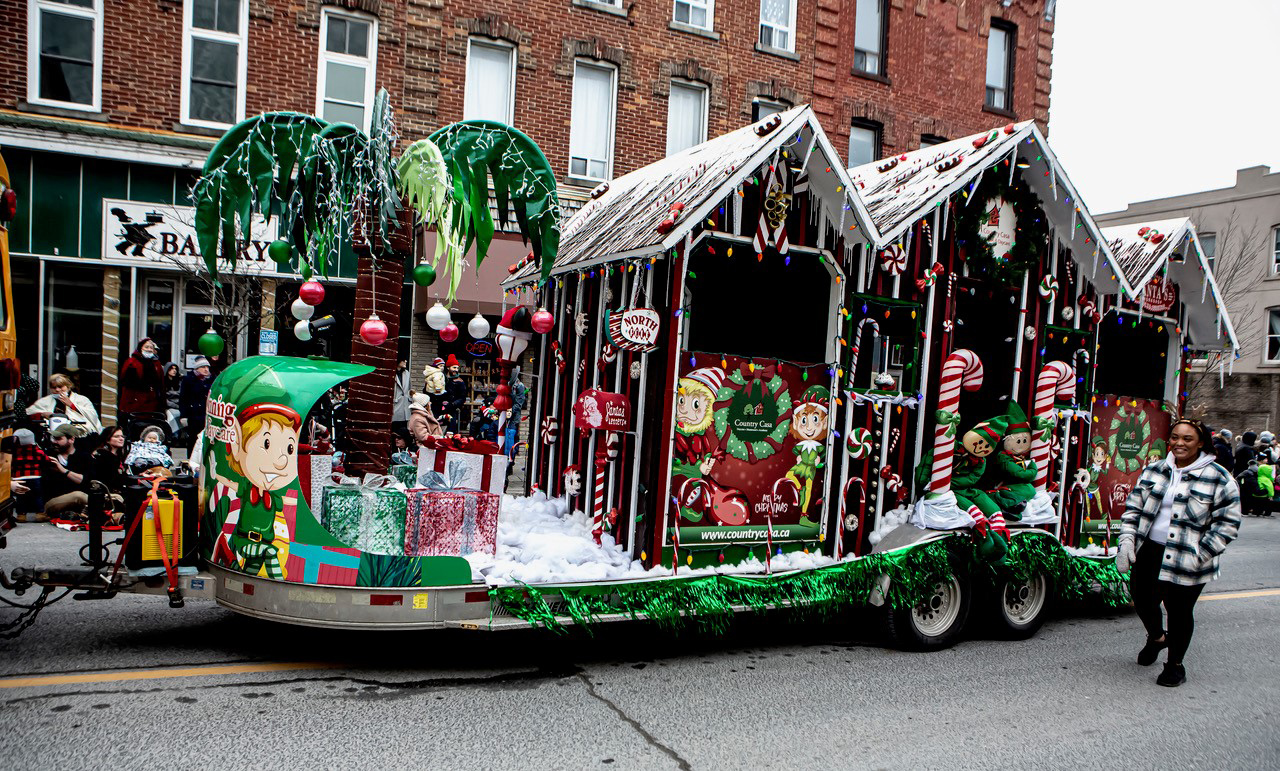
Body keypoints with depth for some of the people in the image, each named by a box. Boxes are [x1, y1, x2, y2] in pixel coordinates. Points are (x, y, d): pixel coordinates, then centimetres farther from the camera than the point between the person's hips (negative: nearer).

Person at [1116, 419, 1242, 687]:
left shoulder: (1218, 478, -6)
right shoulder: (1154, 471, 7)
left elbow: (1228, 522, -6)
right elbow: (1133, 507, 11)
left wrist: (1200, 554, -14)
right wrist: (1127, 539, -1)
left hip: (1186, 562, -4)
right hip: (1148, 553, 4)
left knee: (1179, 612, 5)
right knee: (1142, 599, 12)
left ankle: (1175, 664, 27)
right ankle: (1156, 637, 44)